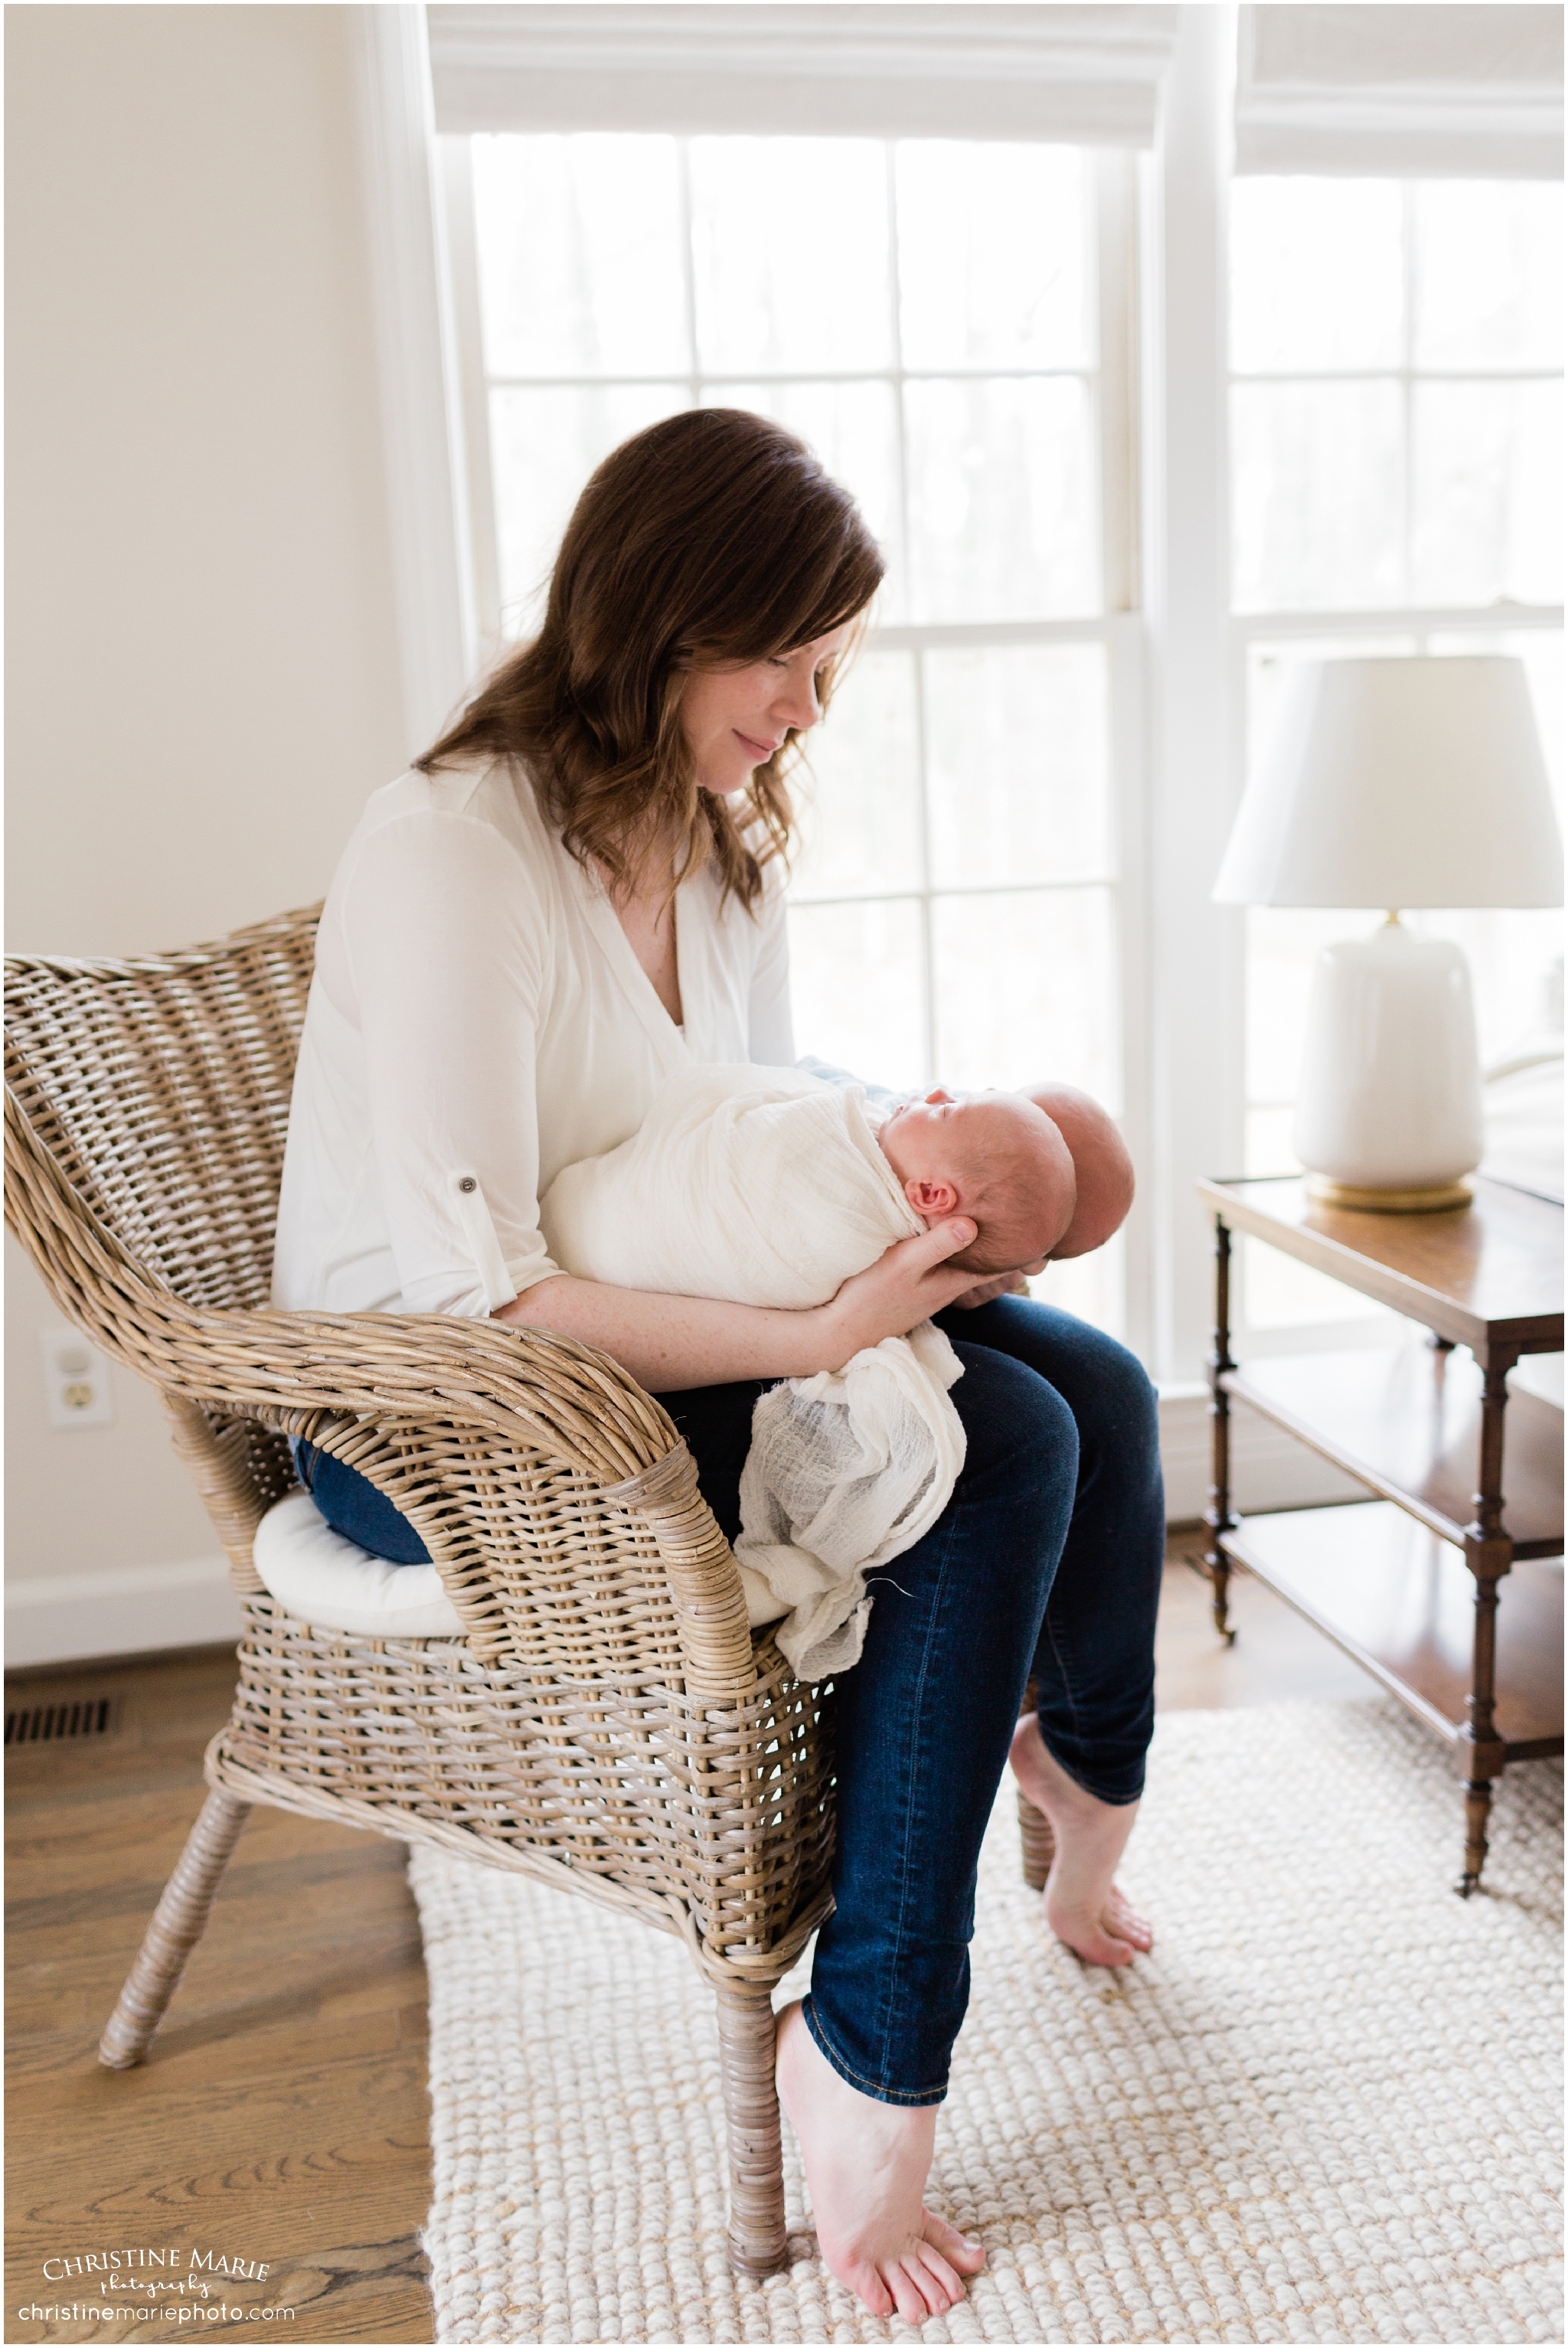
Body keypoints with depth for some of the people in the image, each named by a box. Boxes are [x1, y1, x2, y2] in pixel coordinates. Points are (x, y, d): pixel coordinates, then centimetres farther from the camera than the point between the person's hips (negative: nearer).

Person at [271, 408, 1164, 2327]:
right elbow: (473, 1293, -28)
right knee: (994, 1451, -25)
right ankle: (872, 2070, -10)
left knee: (1088, 1391, -9)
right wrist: (816, 1336, -31)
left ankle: (1085, 1786, 20)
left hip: (659, 1338, 8)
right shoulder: (449, 854, -21)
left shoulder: (722, 840, 7)